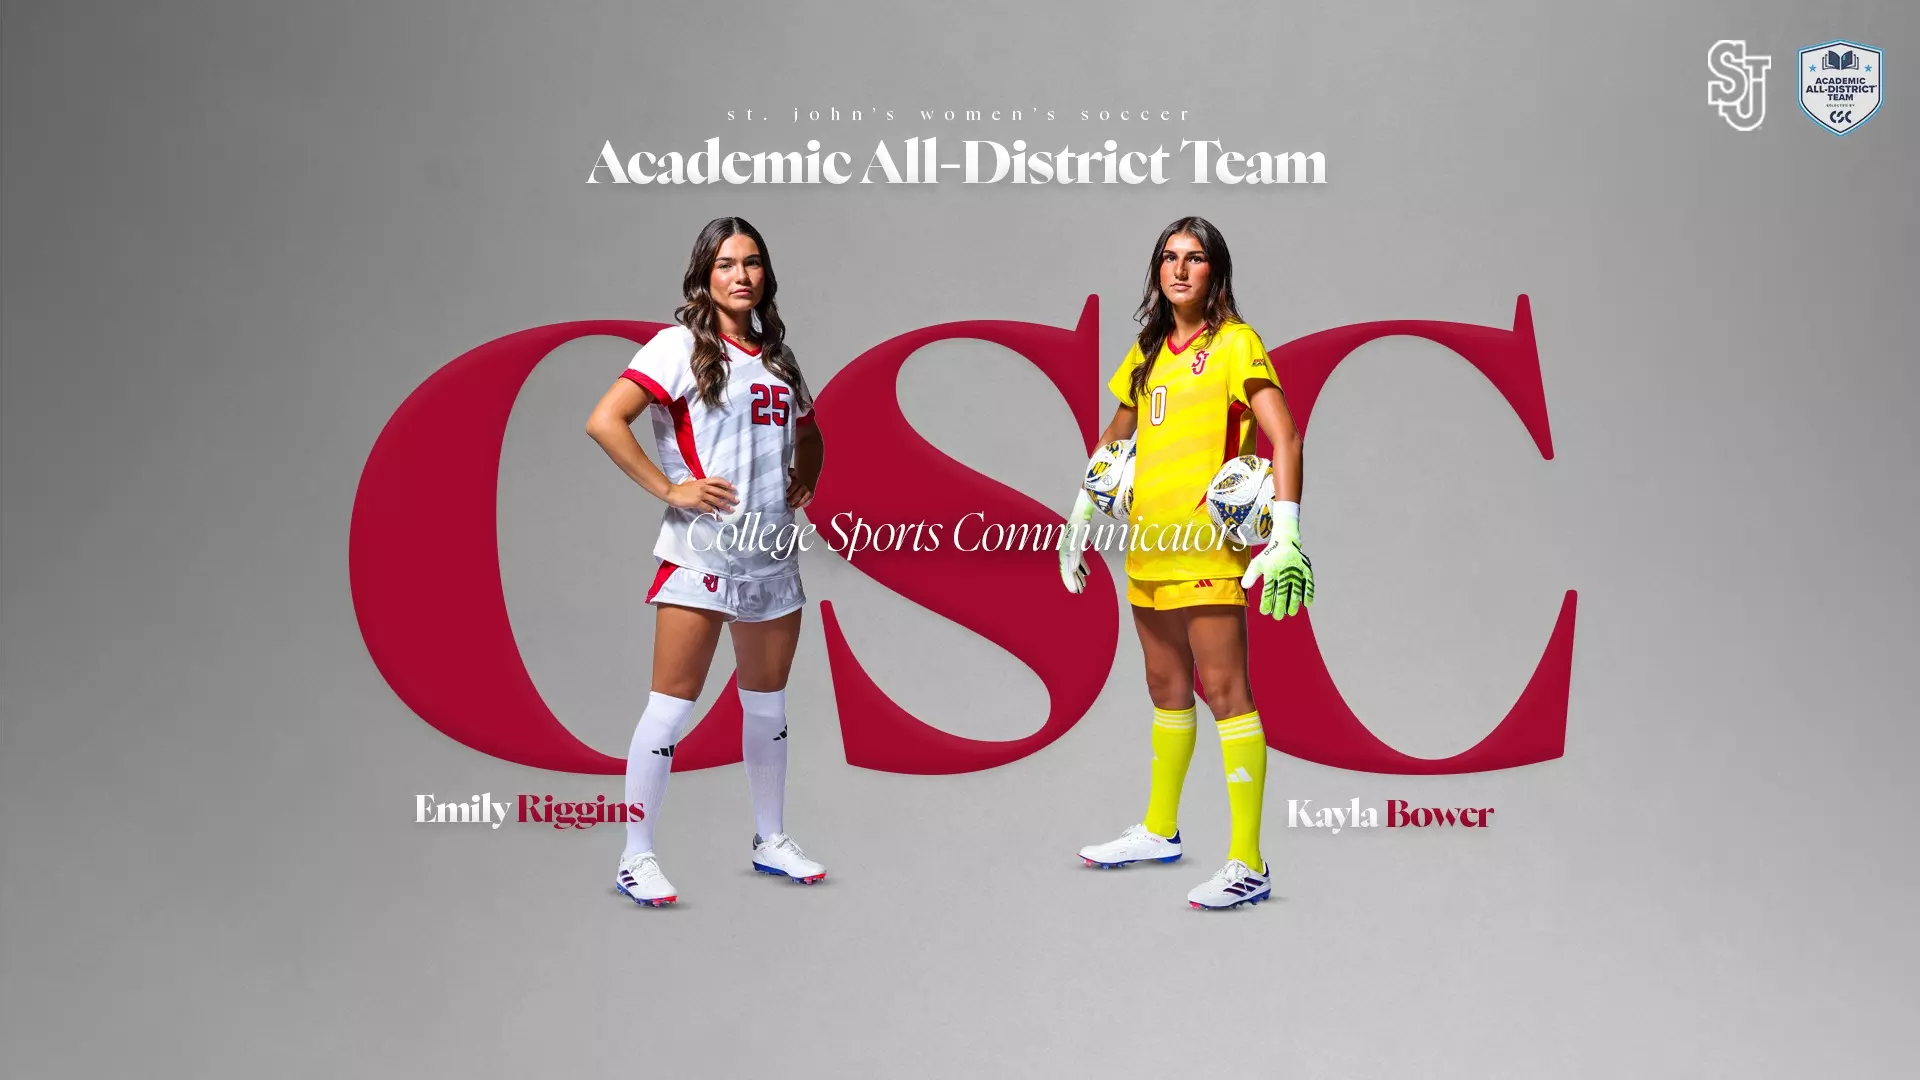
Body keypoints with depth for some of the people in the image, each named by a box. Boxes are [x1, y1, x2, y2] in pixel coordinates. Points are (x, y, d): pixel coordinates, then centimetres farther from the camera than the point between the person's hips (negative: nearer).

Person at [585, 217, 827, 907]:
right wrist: (669, 489, -16)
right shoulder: (682, 345, -5)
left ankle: (770, 842, 29)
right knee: (672, 705, -5)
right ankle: (637, 857, 5)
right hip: (701, 552, -6)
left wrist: (804, 482, 13)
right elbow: (604, 421, -15)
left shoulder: (777, 355, 14)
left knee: (768, 705, 15)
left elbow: (807, 433, 32)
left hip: (773, 553, 6)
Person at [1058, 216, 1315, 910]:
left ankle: (1248, 865, -9)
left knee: (1224, 690, -10)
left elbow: (1284, 438, -15)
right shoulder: (1149, 351, 16)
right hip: (1148, 542, 7)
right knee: (1166, 687, 18)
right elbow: (1114, 440, 27)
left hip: (1207, 544, -7)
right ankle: (1159, 831, 32)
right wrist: (1081, 517, 24)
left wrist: (1286, 533, -25)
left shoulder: (1234, 344, -6)